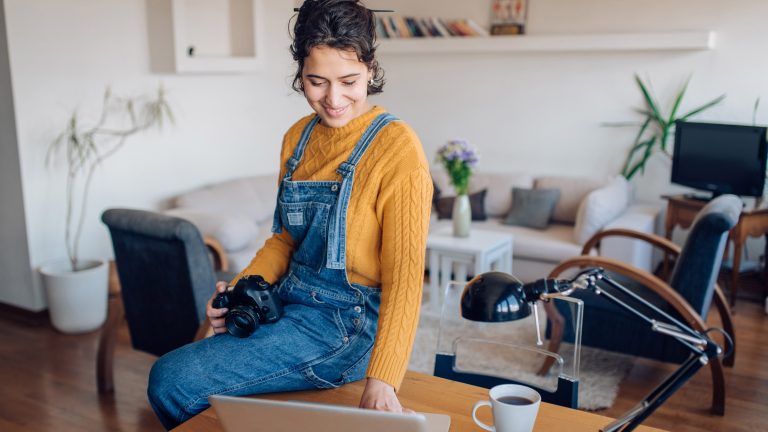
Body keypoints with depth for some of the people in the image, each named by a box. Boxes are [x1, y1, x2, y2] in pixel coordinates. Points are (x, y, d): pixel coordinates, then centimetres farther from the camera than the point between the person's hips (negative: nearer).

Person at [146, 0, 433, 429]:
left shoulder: (397, 148, -16)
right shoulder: (299, 137, 7)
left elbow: (404, 276, -18)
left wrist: (381, 381, -26)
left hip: (347, 324, -7)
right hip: (289, 303, 7)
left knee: (171, 380, -13)